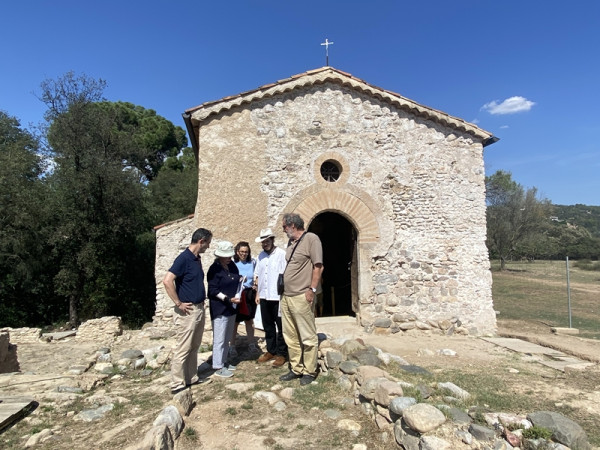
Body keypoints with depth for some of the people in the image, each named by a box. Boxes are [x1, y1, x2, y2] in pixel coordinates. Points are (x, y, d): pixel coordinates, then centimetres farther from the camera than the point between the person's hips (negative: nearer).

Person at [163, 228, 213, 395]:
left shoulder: (197, 258, 10)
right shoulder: (184, 258, -18)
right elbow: (167, 281, -26)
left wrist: (202, 301, 13)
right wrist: (178, 303, -21)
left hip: (199, 309, 9)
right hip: (188, 311, -9)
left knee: (194, 347, 17)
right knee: (183, 349, 0)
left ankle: (192, 378, 29)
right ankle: (177, 385, 10)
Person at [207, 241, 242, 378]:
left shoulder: (232, 265, 7)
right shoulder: (214, 269, -14)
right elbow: (213, 290, -16)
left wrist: (240, 280, -1)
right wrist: (228, 299, -23)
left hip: (231, 307, 8)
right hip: (219, 309, -8)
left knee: (227, 338, 17)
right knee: (219, 339, 0)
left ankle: (224, 361, 31)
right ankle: (218, 367, 11)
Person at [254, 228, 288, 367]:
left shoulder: (281, 254, -9)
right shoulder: (261, 255, 10)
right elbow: (258, 276, 14)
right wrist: (258, 293, 11)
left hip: (278, 297, -6)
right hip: (264, 296, 6)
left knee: (281, 327, 6)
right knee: (268, 326, 16)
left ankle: (282, 354, 18)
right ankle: (271, 351, 30)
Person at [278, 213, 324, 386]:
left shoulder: (311, 239, -8)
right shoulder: (291, 243, 16)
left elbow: (318, 266, -12)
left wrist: (312, 289, -16)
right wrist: (283, 290, 17)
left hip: (301, 296, -8)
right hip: (286, 297, 9)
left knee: (308, 337, 3)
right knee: (290, 337, 14)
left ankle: (309, 371, 15)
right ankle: (296, 369, 26)